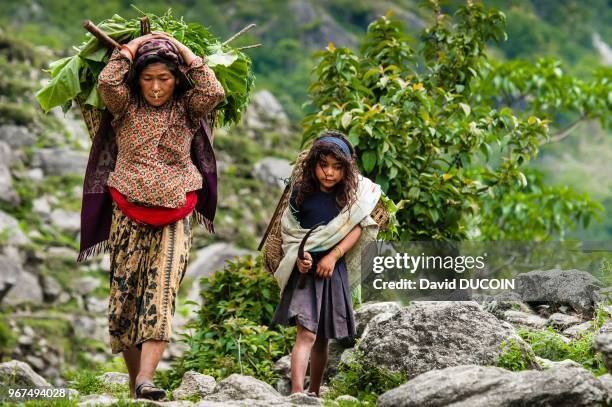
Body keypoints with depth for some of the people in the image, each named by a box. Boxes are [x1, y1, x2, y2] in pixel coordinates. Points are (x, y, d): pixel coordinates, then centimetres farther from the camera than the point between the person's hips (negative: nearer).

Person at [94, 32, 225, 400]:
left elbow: (214, 93, -15)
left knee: (161, 296, -15)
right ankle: (134, 381, 8)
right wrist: (136, 44, -6)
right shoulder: (127, 107, 3)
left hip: (174, 217, -1)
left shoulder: (186, 109, 4)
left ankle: (146, 378, -25)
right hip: (129, 214, 1)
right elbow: (108, 82, -17)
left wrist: (182, 49, -7)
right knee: (125, 295, 1)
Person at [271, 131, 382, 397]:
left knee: (322, 338, 12)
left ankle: (314, 392, 29)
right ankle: (297, 395, -27)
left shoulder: (352, 194, -2)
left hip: (333, 271, 2)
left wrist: (334, 255, -14)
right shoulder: (301, 192, -3)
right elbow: (289, 230, 5)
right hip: (304, 269, -2)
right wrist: (298, 256, -11)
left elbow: (357, 227, -3)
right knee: (306, 333, -17)